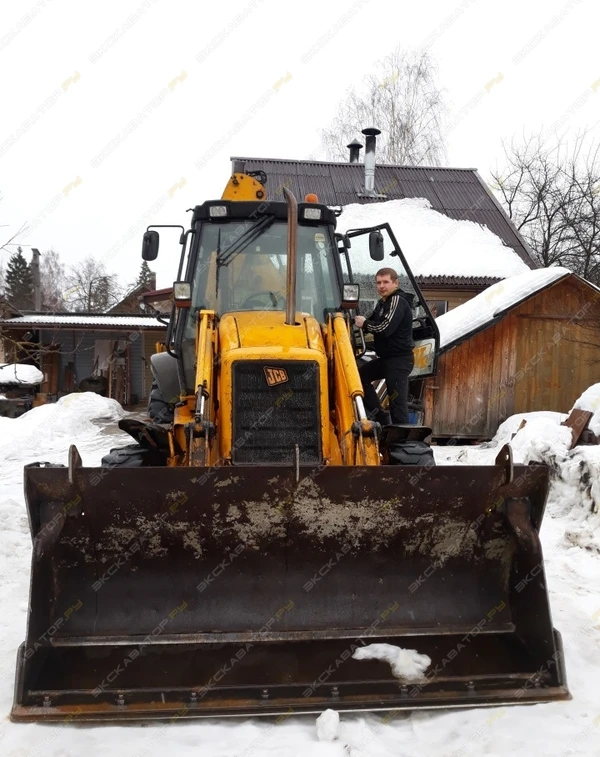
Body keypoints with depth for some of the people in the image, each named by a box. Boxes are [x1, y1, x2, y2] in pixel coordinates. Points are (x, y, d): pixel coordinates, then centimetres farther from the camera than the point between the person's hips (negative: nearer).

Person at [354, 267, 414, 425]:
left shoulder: (398, 301, -15)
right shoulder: (383, 303, 16)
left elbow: (385, 328, -26)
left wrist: (364, 323, -11)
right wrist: (361, 321, -2)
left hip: (400, 359, -10)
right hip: (387, 358, 10)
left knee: (397, 401, -9)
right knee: (360, 375, 13)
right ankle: (380, 417, 12)